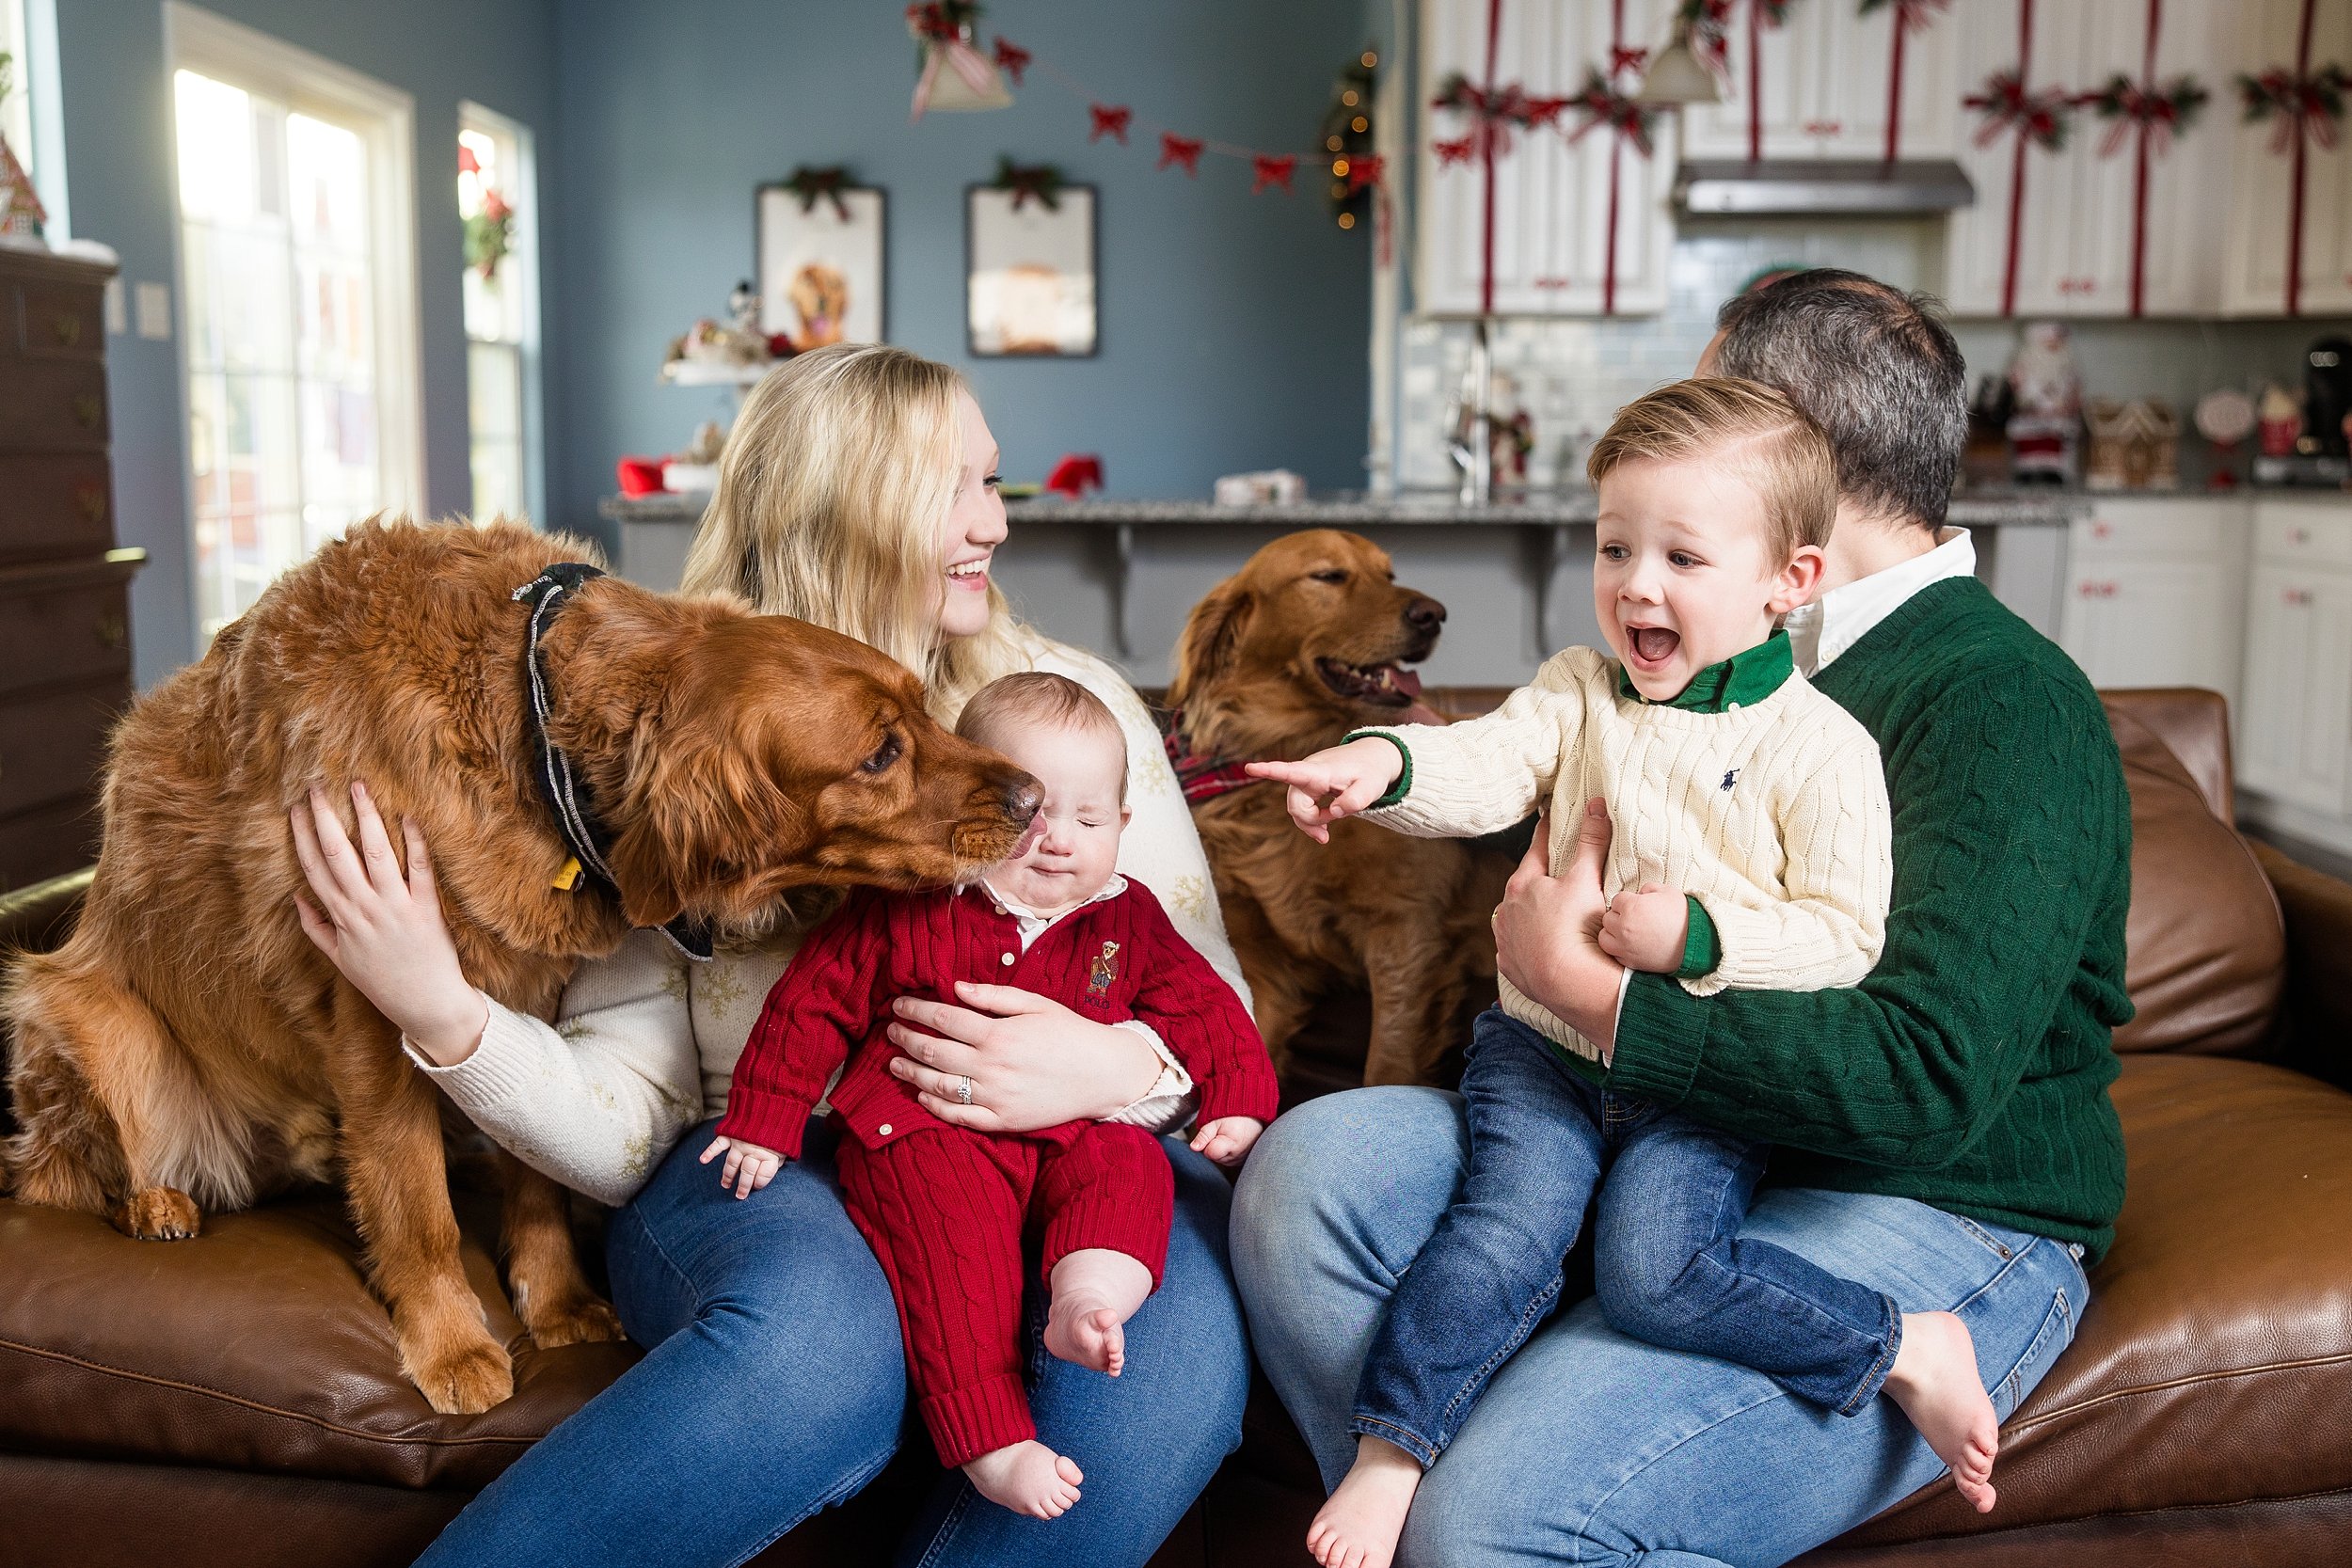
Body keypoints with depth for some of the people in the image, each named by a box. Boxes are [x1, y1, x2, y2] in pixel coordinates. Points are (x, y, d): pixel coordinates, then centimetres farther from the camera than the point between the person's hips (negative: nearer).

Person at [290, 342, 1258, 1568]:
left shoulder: (1076, 701, 7)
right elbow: (629, 1124, -2)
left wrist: (1118, 1068, -16)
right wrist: (445, 1019, -21)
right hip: (760, 1171, -1)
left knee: (1182, 1331, -33)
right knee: (820, 1338, -37)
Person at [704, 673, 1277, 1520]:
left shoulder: (1127, 921, 10)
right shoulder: (903, 908, 1)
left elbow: (1203, 1005, 19)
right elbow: (812, 1001, 5)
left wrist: (1239, 1101, 6)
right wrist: (762, 1125, 5)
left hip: (1067, 1132, 4)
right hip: (926, 1134, -3)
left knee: (1129, 1163, -25)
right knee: (955, 1243, -29)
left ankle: (1089, 1294, -46)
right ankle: (991, 1443, -32)